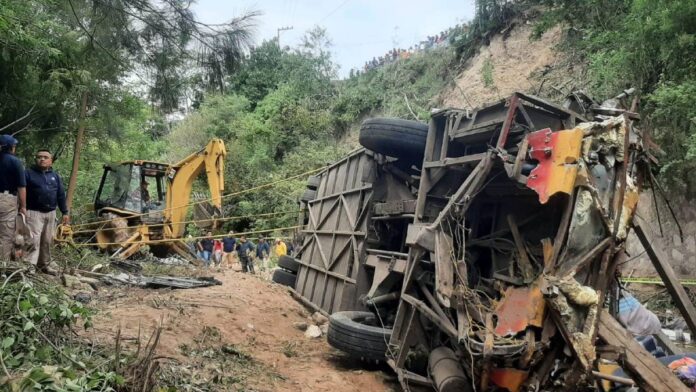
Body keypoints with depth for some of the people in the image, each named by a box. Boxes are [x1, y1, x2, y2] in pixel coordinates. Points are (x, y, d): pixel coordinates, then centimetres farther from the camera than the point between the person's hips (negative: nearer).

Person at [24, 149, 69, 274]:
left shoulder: (55, 176, 13)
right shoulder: (29, 173, -1)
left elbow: (61, 195, 14)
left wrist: (65, 212, 10)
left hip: (51, 213, 5)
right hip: (34, 213, -5)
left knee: (47, 241, 10)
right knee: (34, 240, -13)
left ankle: (44, 264, 21)